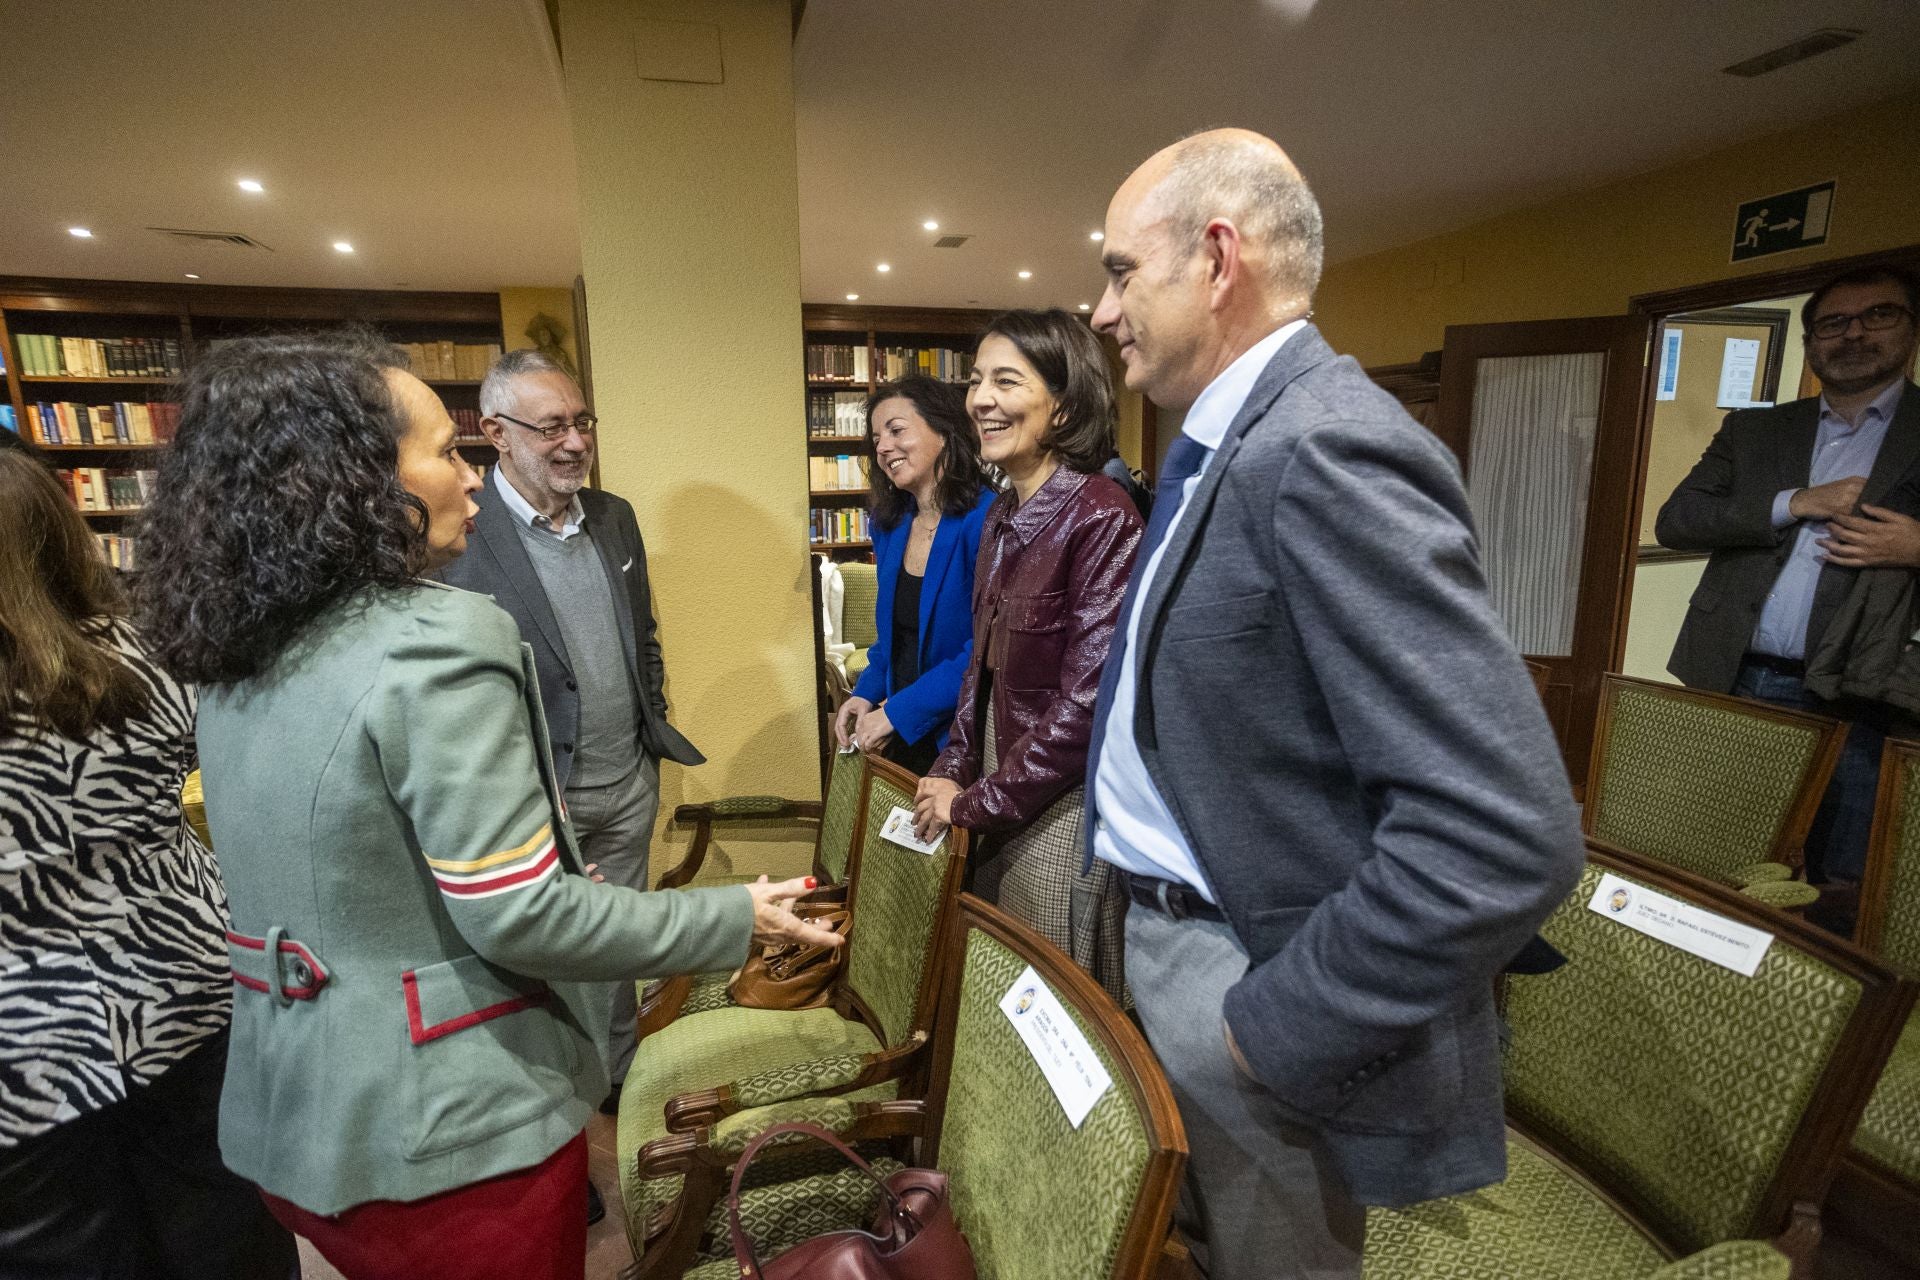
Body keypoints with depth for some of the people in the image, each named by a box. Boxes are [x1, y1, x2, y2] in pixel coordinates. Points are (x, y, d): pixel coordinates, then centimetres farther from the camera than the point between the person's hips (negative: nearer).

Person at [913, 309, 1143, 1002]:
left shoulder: (1102, 518, -20)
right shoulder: (1003, 515, 6)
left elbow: (1087, 699, -22)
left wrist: (975, 801, -14)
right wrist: (954, 767, 4)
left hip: (1062, 807, -8)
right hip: (1000, 787, 8)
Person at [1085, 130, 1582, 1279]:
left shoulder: (1329, 451, -25)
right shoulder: (1231, 442, 6)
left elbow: (1508, 837, -30)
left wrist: (1272, 1031, -22)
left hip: (1239, 972, -8)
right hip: (1169, 921, 8)